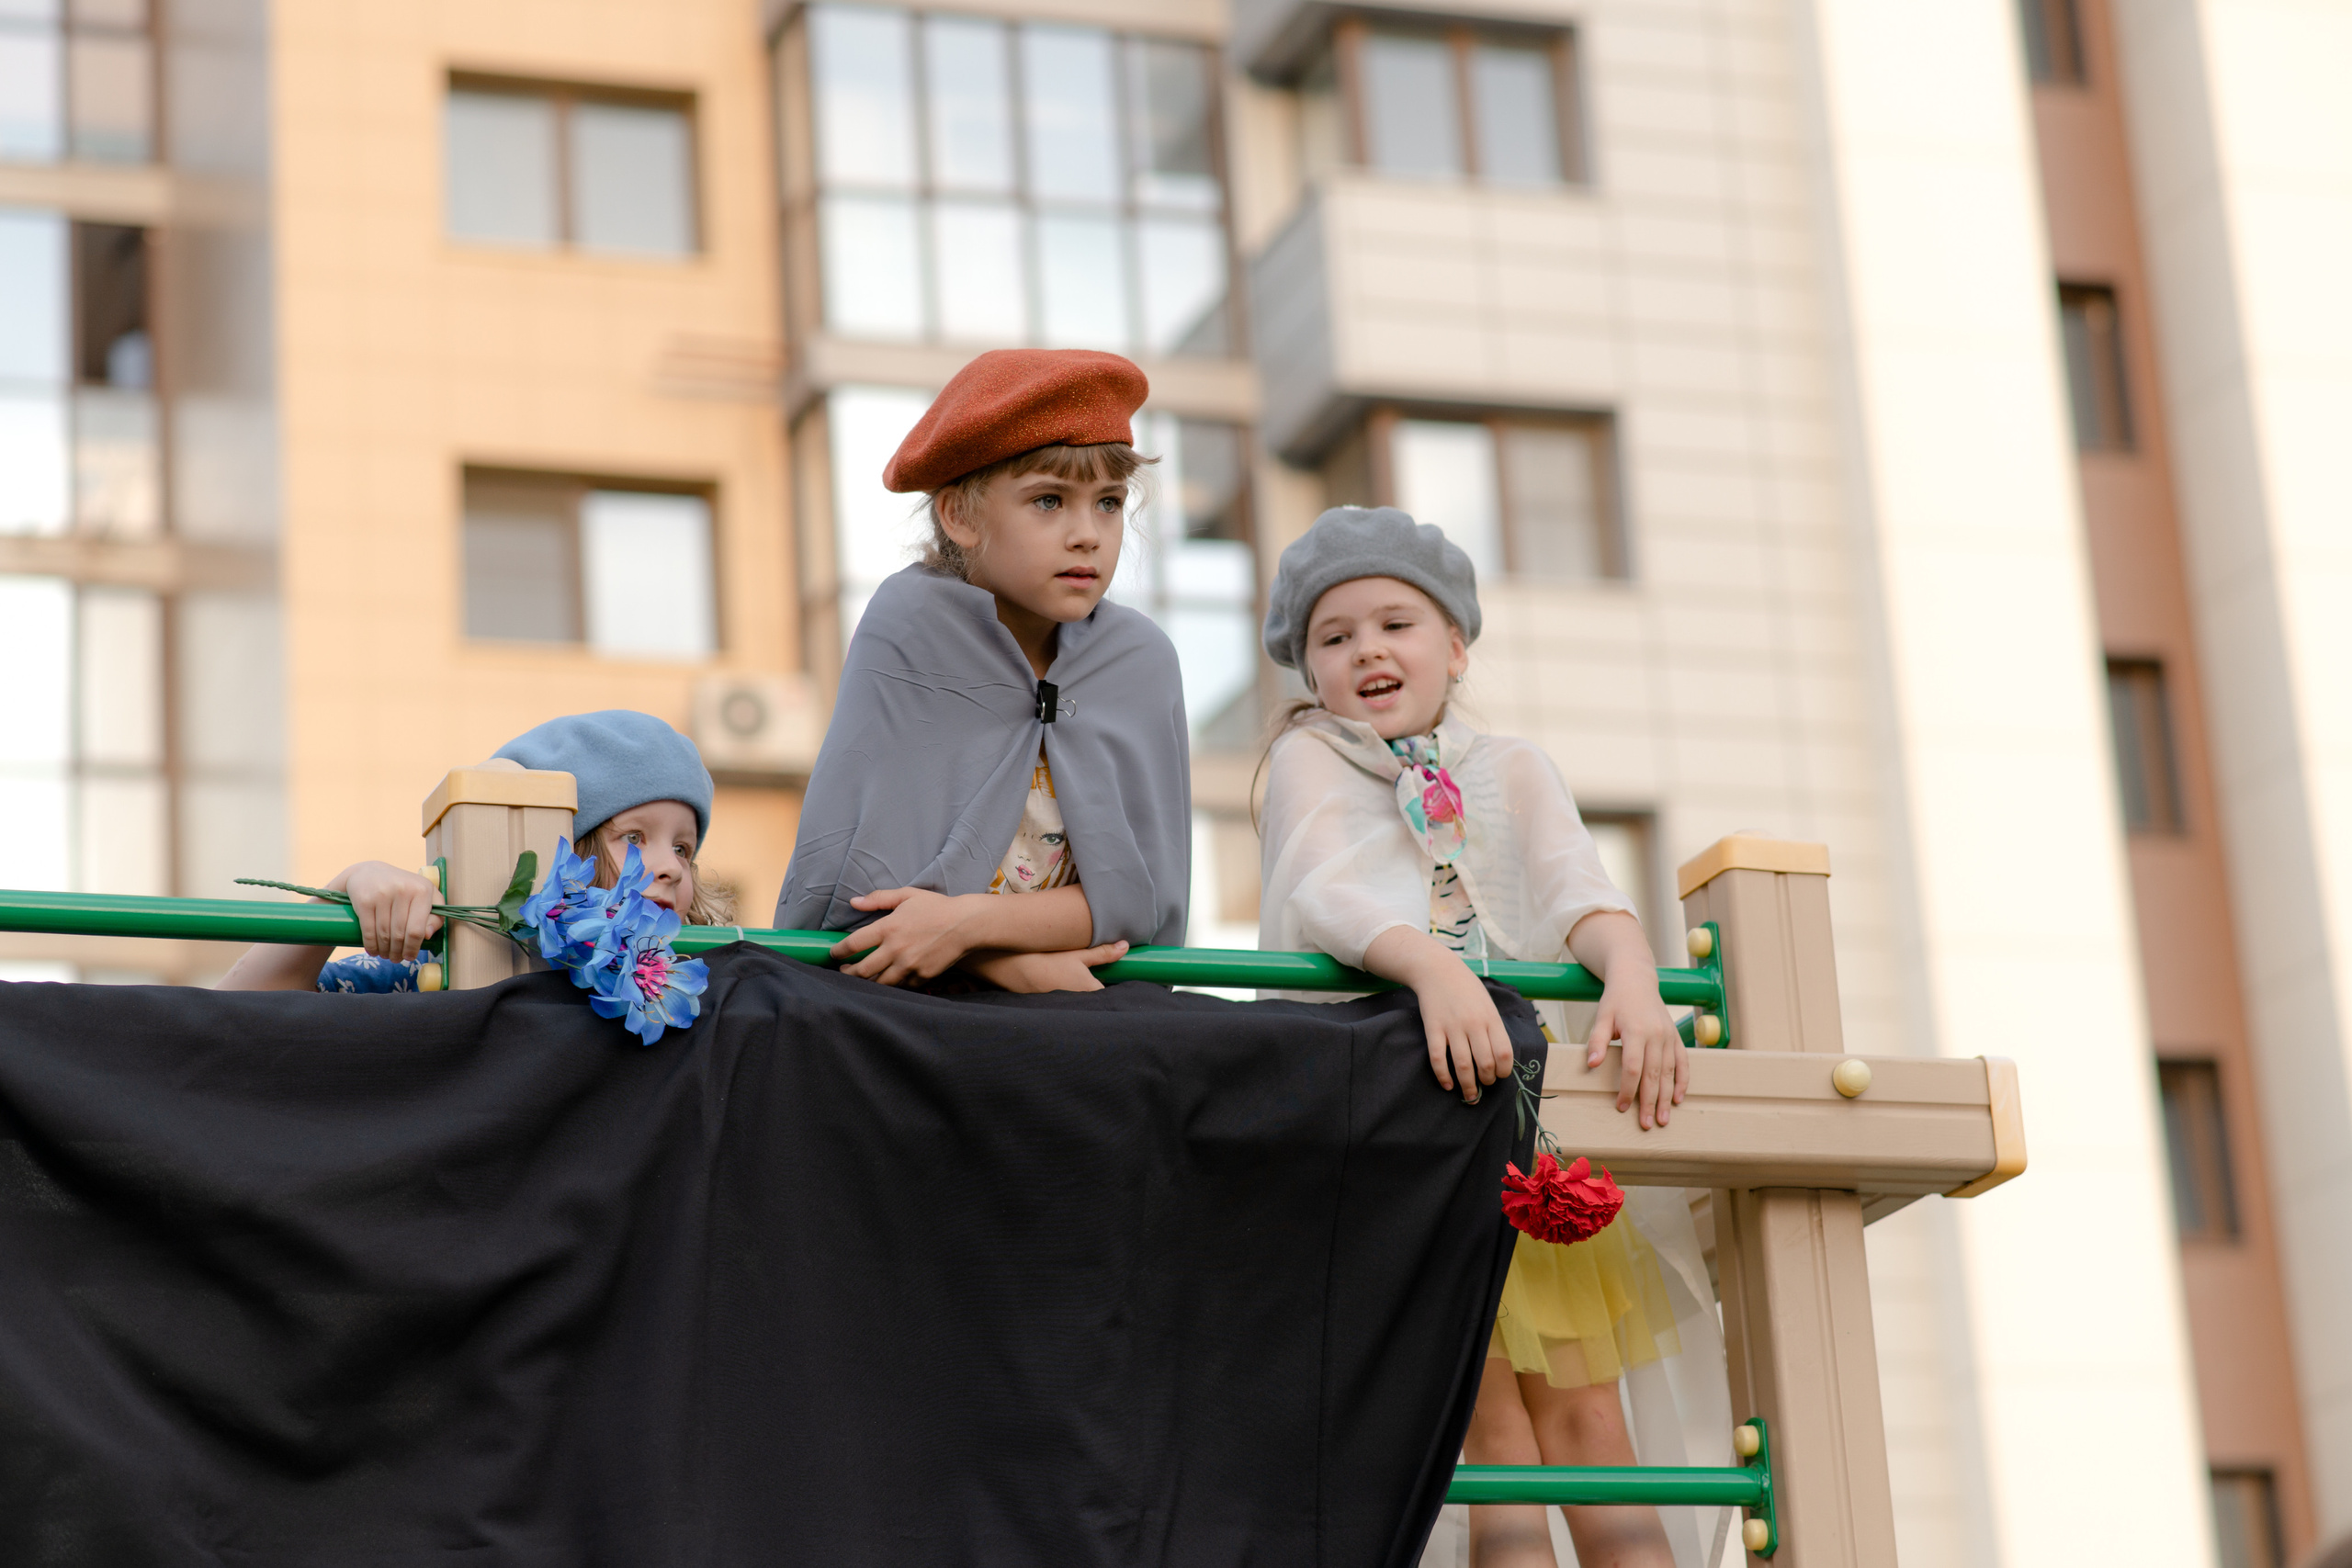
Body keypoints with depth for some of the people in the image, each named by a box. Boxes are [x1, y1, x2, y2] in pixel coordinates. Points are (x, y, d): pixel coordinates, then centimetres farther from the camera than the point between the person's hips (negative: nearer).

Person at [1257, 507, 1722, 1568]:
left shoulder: (1511, 772, 13)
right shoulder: (1309, 759, 5)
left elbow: (1578, 891, -4)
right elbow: (1327, 887, -15)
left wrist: (1631, 975, -27)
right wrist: (1433, 968, -35)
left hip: (1522, 1097, 3)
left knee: (1581, 1404, -3)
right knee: (1484, 1405, -9)